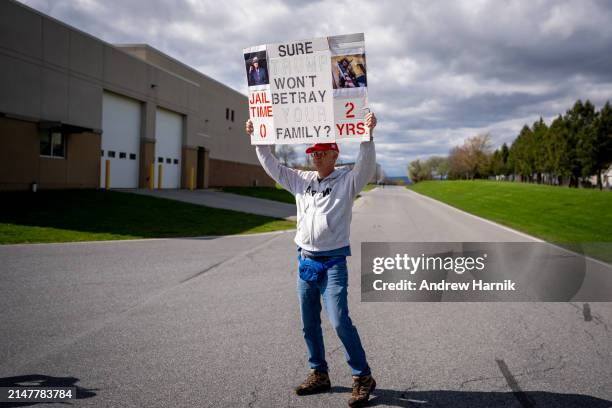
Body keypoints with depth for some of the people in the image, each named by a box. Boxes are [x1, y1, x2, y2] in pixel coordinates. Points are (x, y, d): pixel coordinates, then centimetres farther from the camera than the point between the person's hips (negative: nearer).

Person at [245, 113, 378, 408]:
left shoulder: (347, 181, -4)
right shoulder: (301, 180, 12)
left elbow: (366, 166, -21)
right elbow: (272, 166, 15)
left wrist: (367, 135, -34)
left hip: (333, 262, -6)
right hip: (305, 259, 6)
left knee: (340, 321, -13)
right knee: (309, 323, 11)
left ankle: (362, 377, 0)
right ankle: (319, 375, 25)